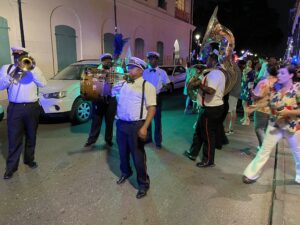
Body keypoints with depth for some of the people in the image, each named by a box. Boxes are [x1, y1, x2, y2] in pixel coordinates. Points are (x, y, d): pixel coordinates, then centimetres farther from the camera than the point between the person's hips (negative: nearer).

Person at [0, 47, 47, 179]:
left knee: (31, 136, 12)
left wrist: (33, 68, -16)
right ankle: (11, 167, 12)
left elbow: (43, 83, -7)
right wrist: (13, 75, -20)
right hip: (15, 108, -1)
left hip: (32, 107, 1)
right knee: (14, 138, 1)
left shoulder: (33, 68, 8)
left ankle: (29, 159, 29)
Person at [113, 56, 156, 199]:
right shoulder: (123, 84, 10)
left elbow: (152, 108, -14)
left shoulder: (147, 86, -8)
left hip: (136, 125, -6)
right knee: (123, 152, 22)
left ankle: (143, 184, 23)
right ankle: (125, 173, 49)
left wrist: (144, 127, -22)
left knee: (138, 156, 3)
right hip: (121, 123, 6)